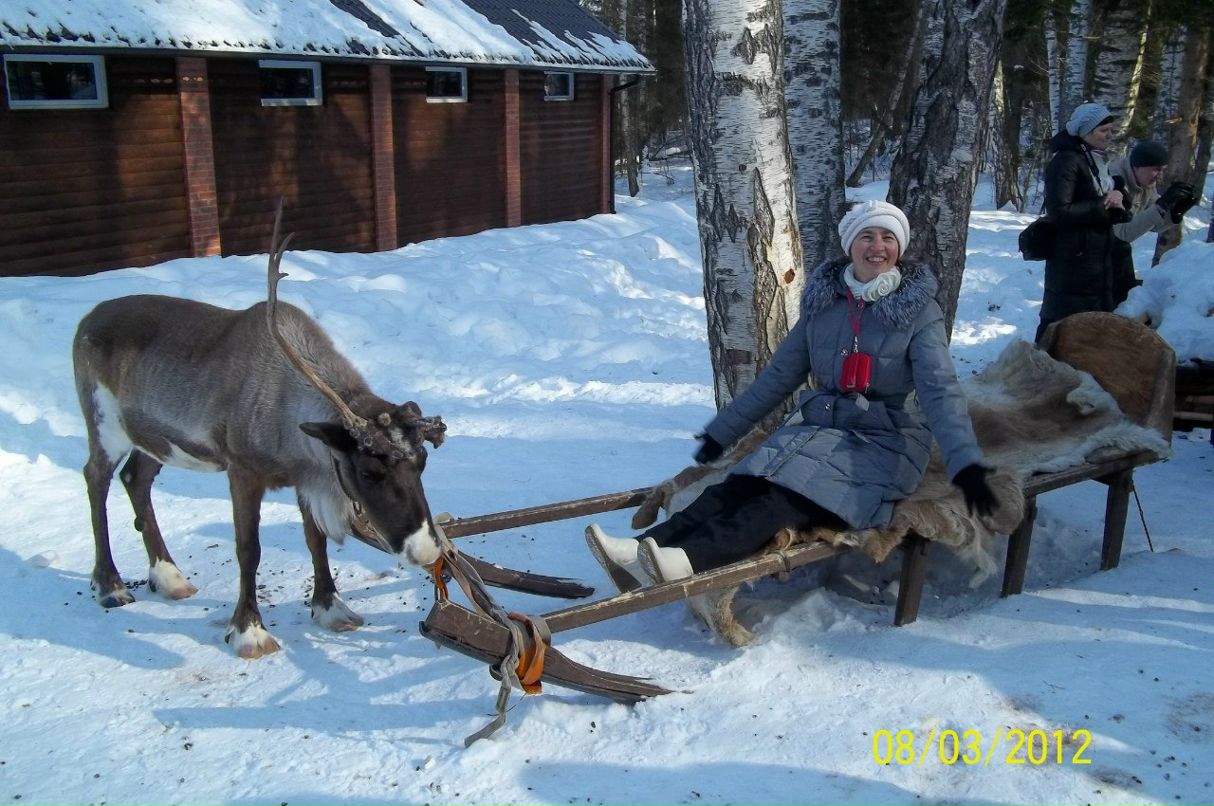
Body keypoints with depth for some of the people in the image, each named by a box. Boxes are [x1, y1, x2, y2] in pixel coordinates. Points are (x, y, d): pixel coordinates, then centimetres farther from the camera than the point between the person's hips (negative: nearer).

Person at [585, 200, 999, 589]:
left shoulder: (919, 311, -3)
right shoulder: (823, 302, 9)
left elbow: (940, 389, -15)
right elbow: (779, 374, 15)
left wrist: (966, 464, -30)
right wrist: (721, 432, 17)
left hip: (885, 443, -4)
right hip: (819, 427, 5)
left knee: (791, 497, -32)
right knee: (740, 486, -24)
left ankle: (688, 560, -54)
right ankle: (644, 549, -42)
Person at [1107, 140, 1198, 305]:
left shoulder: (1146, 182, -3)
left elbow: (1154, 224, -1)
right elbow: (1125, 231, -38)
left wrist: (1176, 212, -20)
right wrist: (1162, 205, -43)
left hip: (1116, 244, 9)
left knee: (1126, 294, 14)